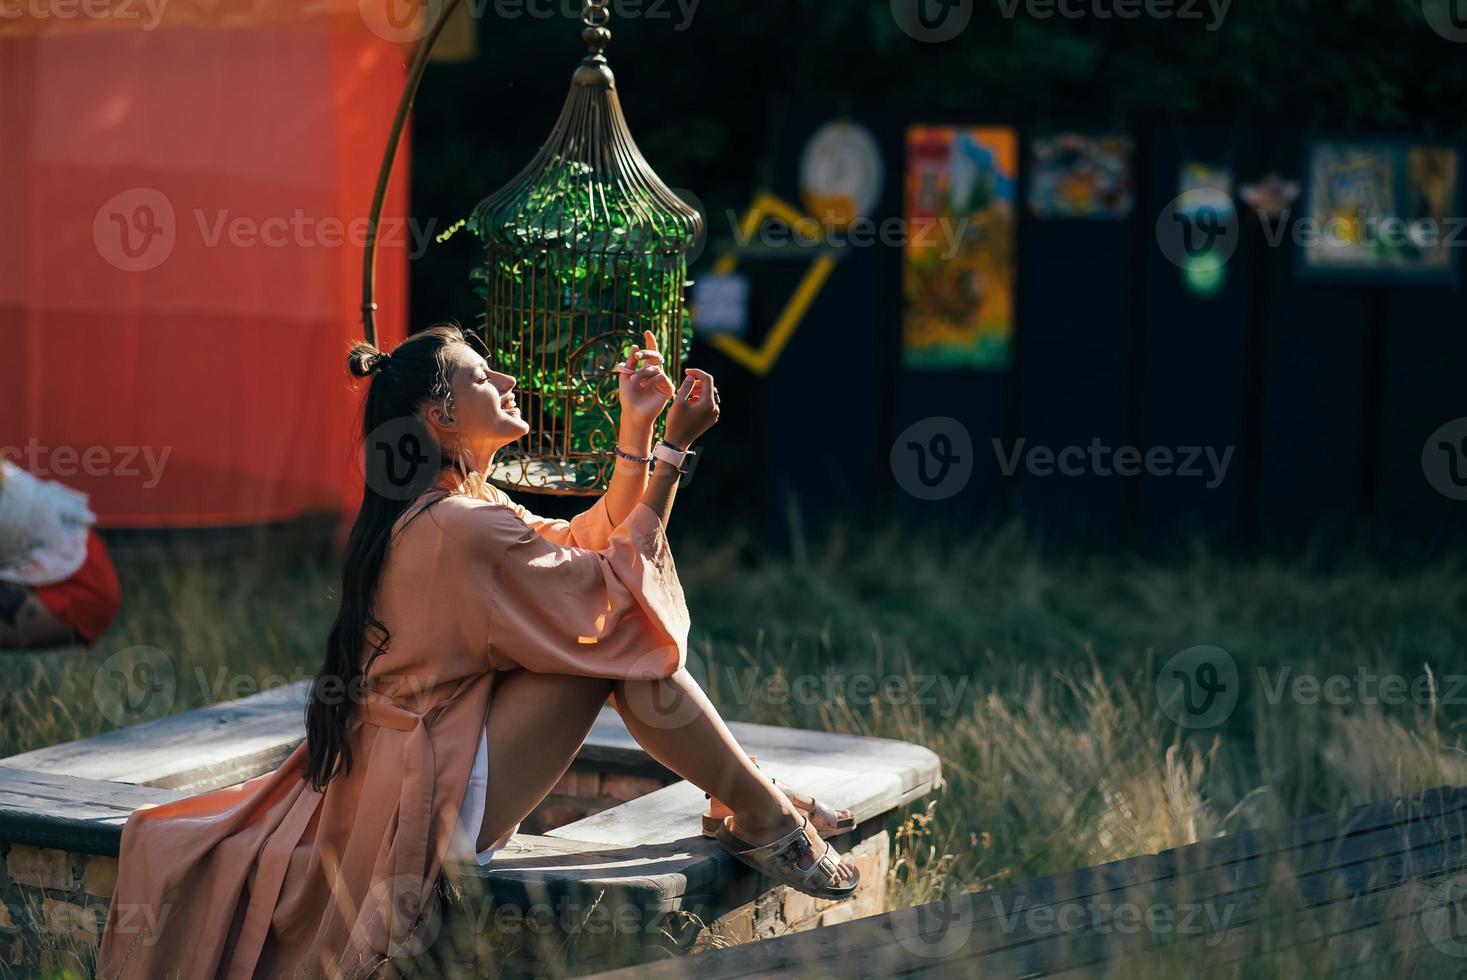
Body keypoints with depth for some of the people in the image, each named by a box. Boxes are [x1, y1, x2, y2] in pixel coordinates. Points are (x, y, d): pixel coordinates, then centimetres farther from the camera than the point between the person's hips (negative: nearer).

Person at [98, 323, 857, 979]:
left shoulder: (456, 512, 11)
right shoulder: (461, 530, -21)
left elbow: (594, 542, 16)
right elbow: (613, 586, -16)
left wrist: (635, 428, 7)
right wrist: (674, 448, -11)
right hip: (433, 800, -11)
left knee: (617, 627, 12)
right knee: (623, 634, -11)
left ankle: (746, 796, 17)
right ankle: (763, 822, 0)